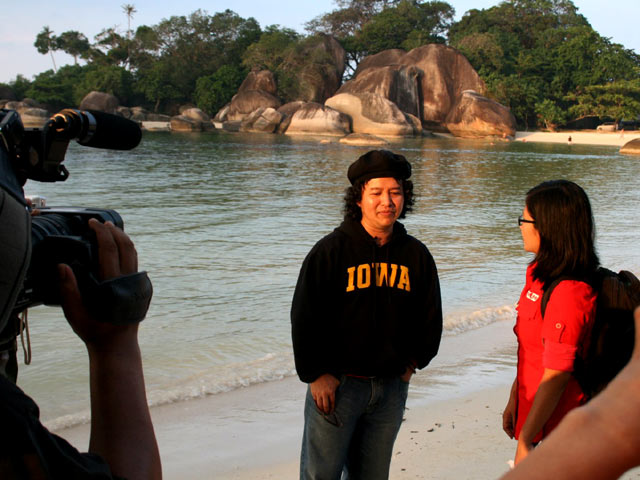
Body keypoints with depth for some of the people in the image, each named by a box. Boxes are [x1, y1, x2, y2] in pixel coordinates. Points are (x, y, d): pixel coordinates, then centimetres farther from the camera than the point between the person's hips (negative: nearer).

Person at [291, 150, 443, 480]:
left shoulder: (416, 254, 3)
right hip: (336, 383, -3)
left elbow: (431, 316, 14)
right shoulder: (331, 250, -9)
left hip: (392, 386, 4)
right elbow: (304, 317, -8)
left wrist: (412, 363, 11)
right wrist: (315, 374, -8)